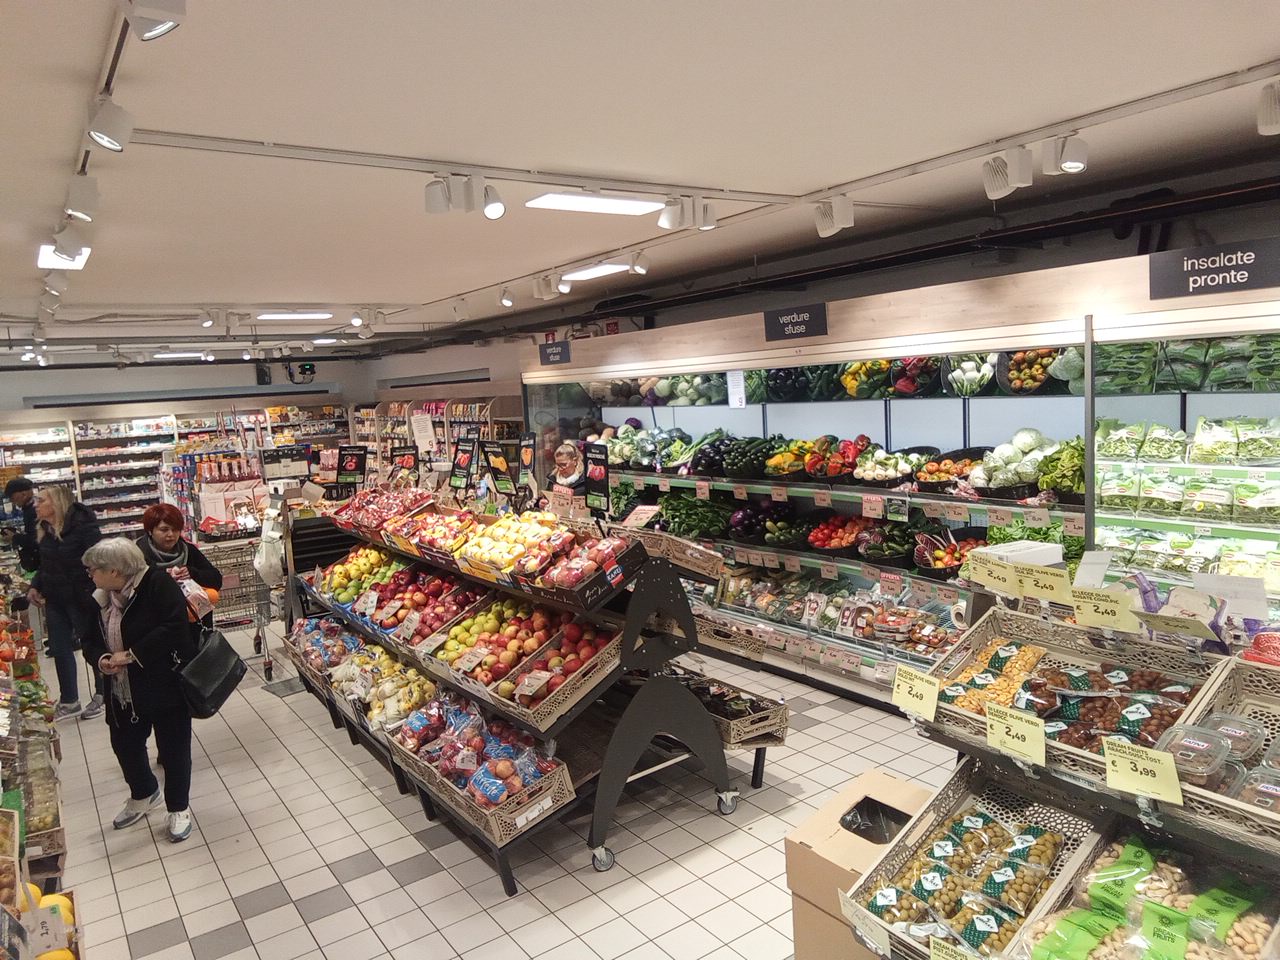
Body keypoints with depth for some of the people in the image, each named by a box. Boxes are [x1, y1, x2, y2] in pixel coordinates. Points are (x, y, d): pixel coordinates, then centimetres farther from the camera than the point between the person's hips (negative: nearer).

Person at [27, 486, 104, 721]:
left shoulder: (82, 525, -18)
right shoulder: (44, 530, 6)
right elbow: (45, 564, 19)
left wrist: (95, 595, -24)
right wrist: (35, 586, 5)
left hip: (81, 598, -7)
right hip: (55, 599, 8)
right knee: (59, 649, 10)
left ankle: (102, 695, 25)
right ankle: (69, 702, 22)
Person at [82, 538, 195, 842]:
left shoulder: (157, 583, -19)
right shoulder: (101, 598, 4)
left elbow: (174, 627, -27)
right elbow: (91, 639, 13)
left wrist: (132, 654, -24)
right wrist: (100, 658, -10)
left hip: (166, 686, -7)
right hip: (123, 691, 7)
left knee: (173, 748, 6)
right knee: (124, 745, 19)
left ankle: (178, 808, 28)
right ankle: (143, 795, 47)